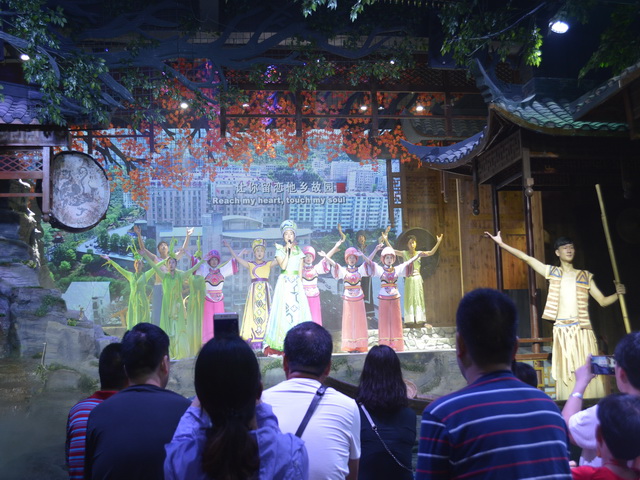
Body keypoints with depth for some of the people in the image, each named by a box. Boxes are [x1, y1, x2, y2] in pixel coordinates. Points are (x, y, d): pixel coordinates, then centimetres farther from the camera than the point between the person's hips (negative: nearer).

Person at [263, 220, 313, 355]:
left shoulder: (299, 251, 11)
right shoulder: (280, 250, 5)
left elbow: (300, 271, 11)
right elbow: (283, 266, -12)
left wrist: (299, 283, 3)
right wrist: (288, 251, -11)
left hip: (296, 284, 2)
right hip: (284, 283, -2)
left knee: (297, 310, -4)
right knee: (283, 310, -6)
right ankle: (280, 344, -2)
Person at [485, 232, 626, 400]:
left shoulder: (585, 276, 11)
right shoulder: (552, 272, 9)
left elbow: (603, 301, 12)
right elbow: (526, 258, 3)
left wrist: (618, 294, -8)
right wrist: (501, 244, -2)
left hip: (583, 330, 1)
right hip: (562, 330, 0)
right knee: (566, 374, 1)